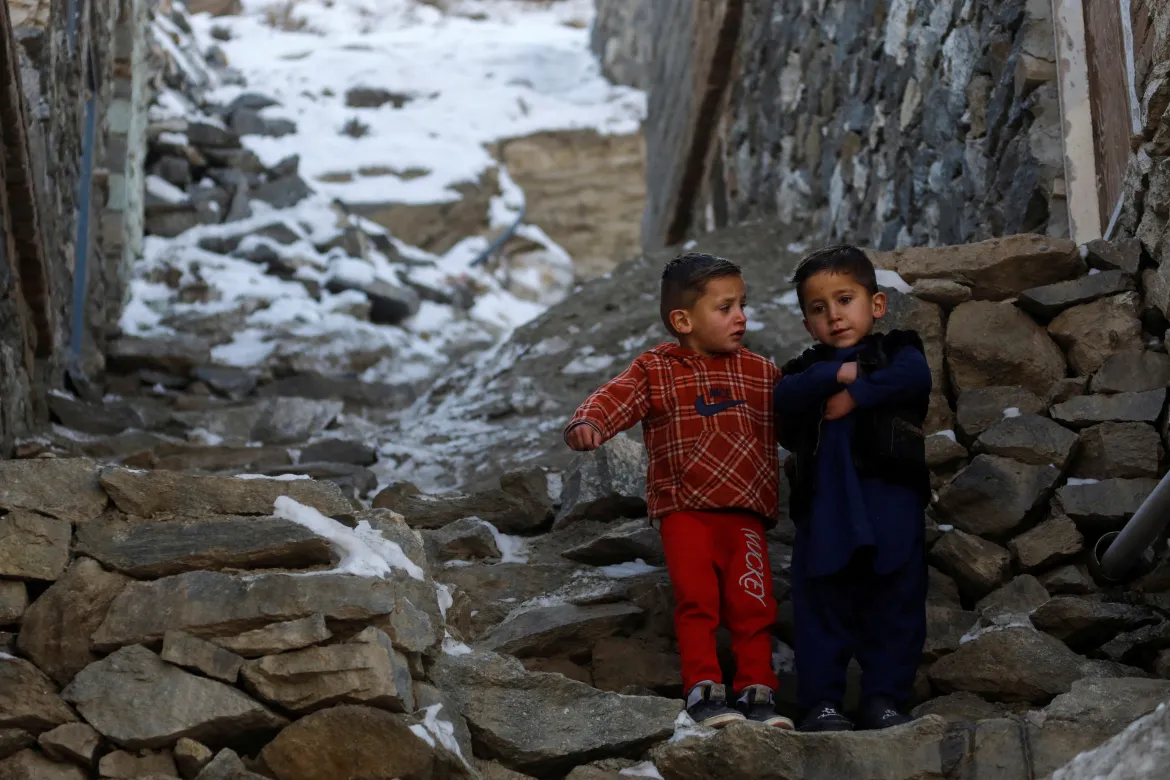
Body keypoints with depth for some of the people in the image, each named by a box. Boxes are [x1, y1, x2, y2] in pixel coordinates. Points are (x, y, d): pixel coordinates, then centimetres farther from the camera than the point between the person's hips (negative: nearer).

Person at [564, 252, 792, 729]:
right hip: (684, 510, -2)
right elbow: (615, 398, -12)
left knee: (753, 603, -6)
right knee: (697, 600, -12)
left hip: (746, 511, 2)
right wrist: (588, 425, -32)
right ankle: (703, 689, -5)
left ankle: (757, 691, 2)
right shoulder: (656, 372, 4)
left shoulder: (762, 374, 14)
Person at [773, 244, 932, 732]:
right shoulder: (807, 367, 18)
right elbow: (786, 396, -4)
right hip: (824, 507, 1)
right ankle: (820, 700, 5)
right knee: (822, 606, 1)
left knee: (896, 605, 2)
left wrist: (856, 395, -11)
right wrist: (837, 374, -13)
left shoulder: (895, 351, 11)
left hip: (892, 507, -1)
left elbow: (915, 376, -12)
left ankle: (884, 697, 10)